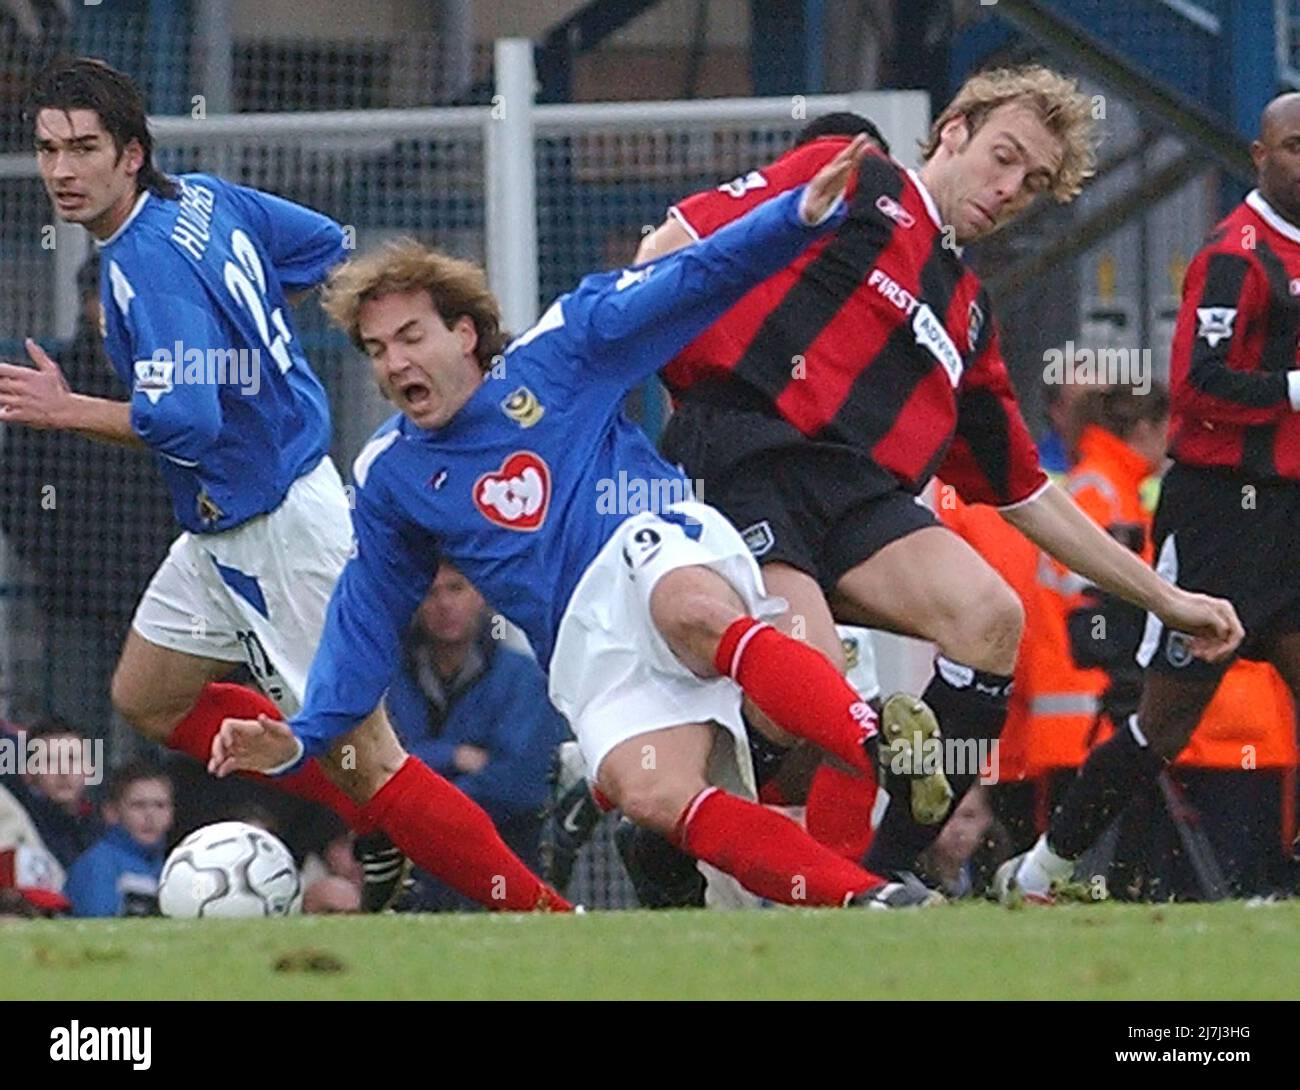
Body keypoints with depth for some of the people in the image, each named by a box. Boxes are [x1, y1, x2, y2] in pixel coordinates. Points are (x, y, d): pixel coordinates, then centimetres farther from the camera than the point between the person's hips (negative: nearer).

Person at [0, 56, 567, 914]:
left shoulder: (150, 262, -24)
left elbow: (183, 422, -32)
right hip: (228, 526, 10)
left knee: (363, 756, -8)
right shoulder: (202, 196, 3)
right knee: (146, 701, 20)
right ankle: (376, 828, 25)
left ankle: (552, 921, -4)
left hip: (273, 532, -10)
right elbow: (328, 245, 16)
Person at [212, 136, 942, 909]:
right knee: (648, 791, -30)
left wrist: (800, 215, -7)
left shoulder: (557, 356, 11)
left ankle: (887, 749, -54)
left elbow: (690, 284, 7)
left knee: (689, 608, -42)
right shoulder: (390, 476, 21)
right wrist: (301, 738, 14)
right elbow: (369, 616, 25)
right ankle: (863, 897, -39)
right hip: (586, 647, 3)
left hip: (666, 547, -3)